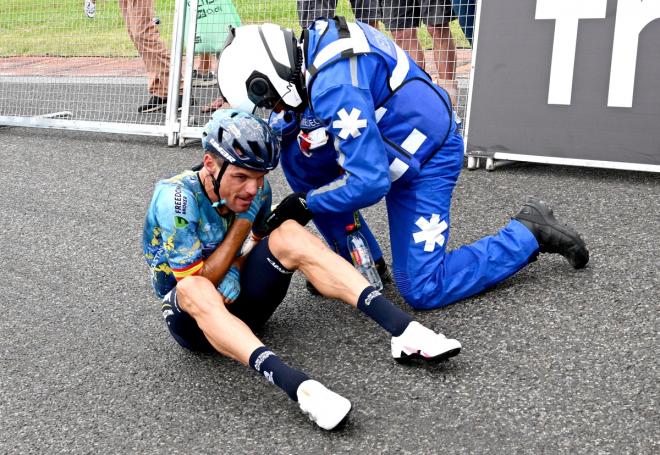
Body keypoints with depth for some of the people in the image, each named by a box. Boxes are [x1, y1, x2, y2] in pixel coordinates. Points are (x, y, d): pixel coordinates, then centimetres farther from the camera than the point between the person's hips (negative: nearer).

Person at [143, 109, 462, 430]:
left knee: (289, 234, -22)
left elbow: (250, 246, 5)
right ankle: (300, 388, -59)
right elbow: (199, 282, -21)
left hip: (240, 299, 5)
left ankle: (404, 330, -34)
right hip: (191, 315, -4)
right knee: (195, 289, -41)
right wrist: (243, 221, -22)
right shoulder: (175, 199, -24)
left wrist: (234, 271, -18)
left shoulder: (256, 189, -7)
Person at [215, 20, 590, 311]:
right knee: (298, 156, -1)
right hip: (393, 141, 9)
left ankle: (529, 233, 9)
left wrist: (308, 203, -16)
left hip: (427, 157, -9)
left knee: (423, 290, -6)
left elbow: (369, 182, -30)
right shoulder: (311, 49, -3)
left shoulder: (335, 84, -31)